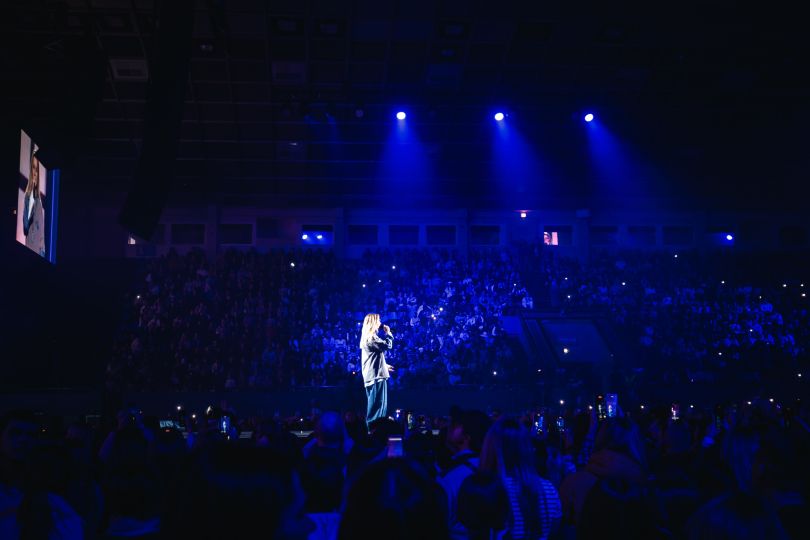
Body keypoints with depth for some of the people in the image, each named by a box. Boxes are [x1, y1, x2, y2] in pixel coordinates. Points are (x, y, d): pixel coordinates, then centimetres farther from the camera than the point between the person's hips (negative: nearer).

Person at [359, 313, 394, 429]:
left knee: (376, 404, 13)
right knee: (377, 403, -9)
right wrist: (388, 333, -4)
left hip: (373, 374, 11)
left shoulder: (367, 337, 19)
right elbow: (387, 345, -18)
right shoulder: (371, 337, -14)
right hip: (376, 375, -11)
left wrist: (384, 365, 29)